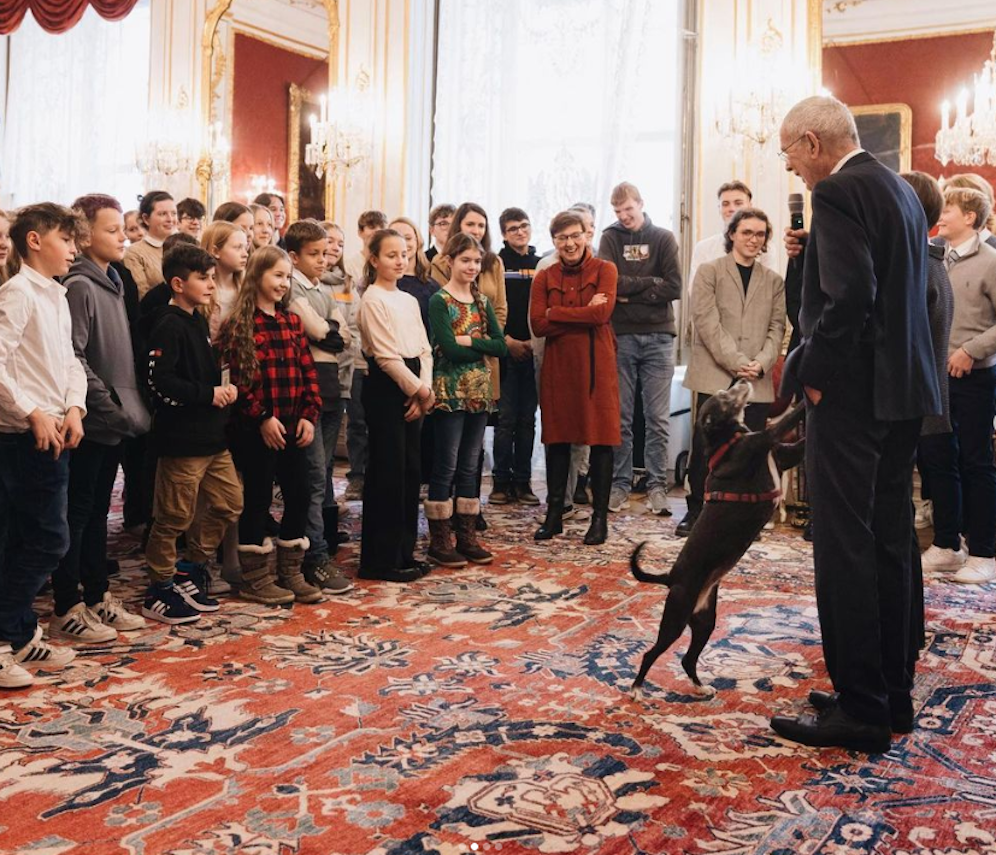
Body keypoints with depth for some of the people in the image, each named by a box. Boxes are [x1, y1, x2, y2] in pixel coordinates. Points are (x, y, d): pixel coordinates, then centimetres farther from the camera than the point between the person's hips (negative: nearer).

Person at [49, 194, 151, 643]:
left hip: (114, 422, 8)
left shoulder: (112, 284, 13)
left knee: (97, 512, 15)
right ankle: (67, 610, 9)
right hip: (90, 421, -8)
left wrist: (130, 407, 10)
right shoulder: (78, 286, -13)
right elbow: (73, 358, -20)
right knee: (76, 515, 0)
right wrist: (109, 405, -19)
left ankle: (97, 597, 25)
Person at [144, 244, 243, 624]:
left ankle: (190, 572, 27)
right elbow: (160, 381, -22)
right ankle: (159, 592, 14)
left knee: (228, 504, 14)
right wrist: (209, 394, -15)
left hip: (212, 435, 9)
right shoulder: (169, 326, -13)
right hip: (181, 439, -9)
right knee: (174, 517, 0)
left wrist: (224, 386, 4)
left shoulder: (198, 321, 15)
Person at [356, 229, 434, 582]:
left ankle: (403, 552, 19)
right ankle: (380, 560, 3)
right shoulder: (373, 300, -8)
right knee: (387, 473, -5)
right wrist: (419, 389, -9)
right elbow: (386, 355, -14)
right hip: (385, 388, -8)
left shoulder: (409, 300, 15)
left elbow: (424, 350, 11)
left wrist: (425, 389, -3)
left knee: (409, 470, 10)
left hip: (412, 390, 8)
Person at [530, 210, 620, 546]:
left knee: (601, 438, 0)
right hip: (558, 366, 2)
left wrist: (556, 313, -9)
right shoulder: (545, 277, 9)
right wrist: (585, 313, -11)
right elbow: (538, 324, -4)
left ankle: (600, 518, 9)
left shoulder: (604, 270, 3)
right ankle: (554, 515, 17)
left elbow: (602, 312, -14)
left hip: (597, 365, -2)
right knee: (557, 438, 7)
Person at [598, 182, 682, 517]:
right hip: (620, 336, 0)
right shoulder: (611, 238, 8)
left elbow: (674, 288, -4)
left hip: (658, 337, 0)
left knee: (658, 419, 1)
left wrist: (629, 293, -8)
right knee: (620, 417, 4)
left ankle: (657, 486, 6)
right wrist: (650, 283, -7)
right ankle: (620, 485, 11)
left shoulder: (663, 238, 8)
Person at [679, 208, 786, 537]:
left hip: (757, 381, 3)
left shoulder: (774, 281, 16)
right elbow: (707, 323, -4)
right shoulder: (709, 272, 6)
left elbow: (776, 328, 10)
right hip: (715, 375, -3)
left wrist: (761, 363, -8)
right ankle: (696, 510, 9)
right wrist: (737, 362, -12)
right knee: (706, 447, -3)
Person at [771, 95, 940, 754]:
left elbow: (849, 295, -24)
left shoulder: (839, 193, -12)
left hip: (851, 395, -10)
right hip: (903, 391, 10)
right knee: (889, 544, 14)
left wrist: (810, 370, -12)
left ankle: (860, 709, 3)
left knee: (845, 550, -3)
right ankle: (893, 694, 24)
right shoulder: (901, 190, 17)